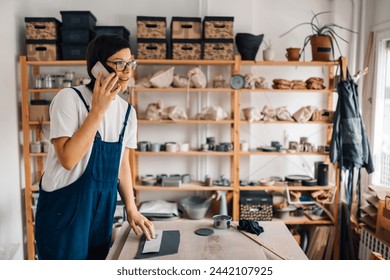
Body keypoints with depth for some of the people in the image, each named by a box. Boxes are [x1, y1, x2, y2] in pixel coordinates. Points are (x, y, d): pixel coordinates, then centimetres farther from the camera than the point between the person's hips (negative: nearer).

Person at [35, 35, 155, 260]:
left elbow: (122, 163, 8)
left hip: (103, 209, 6)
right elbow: (68, 159, -26)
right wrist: (98, 109, -26)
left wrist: (131, 209, 2)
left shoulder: (128, 111, 1)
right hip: (64, 209, -5)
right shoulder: (70, 98, -16)